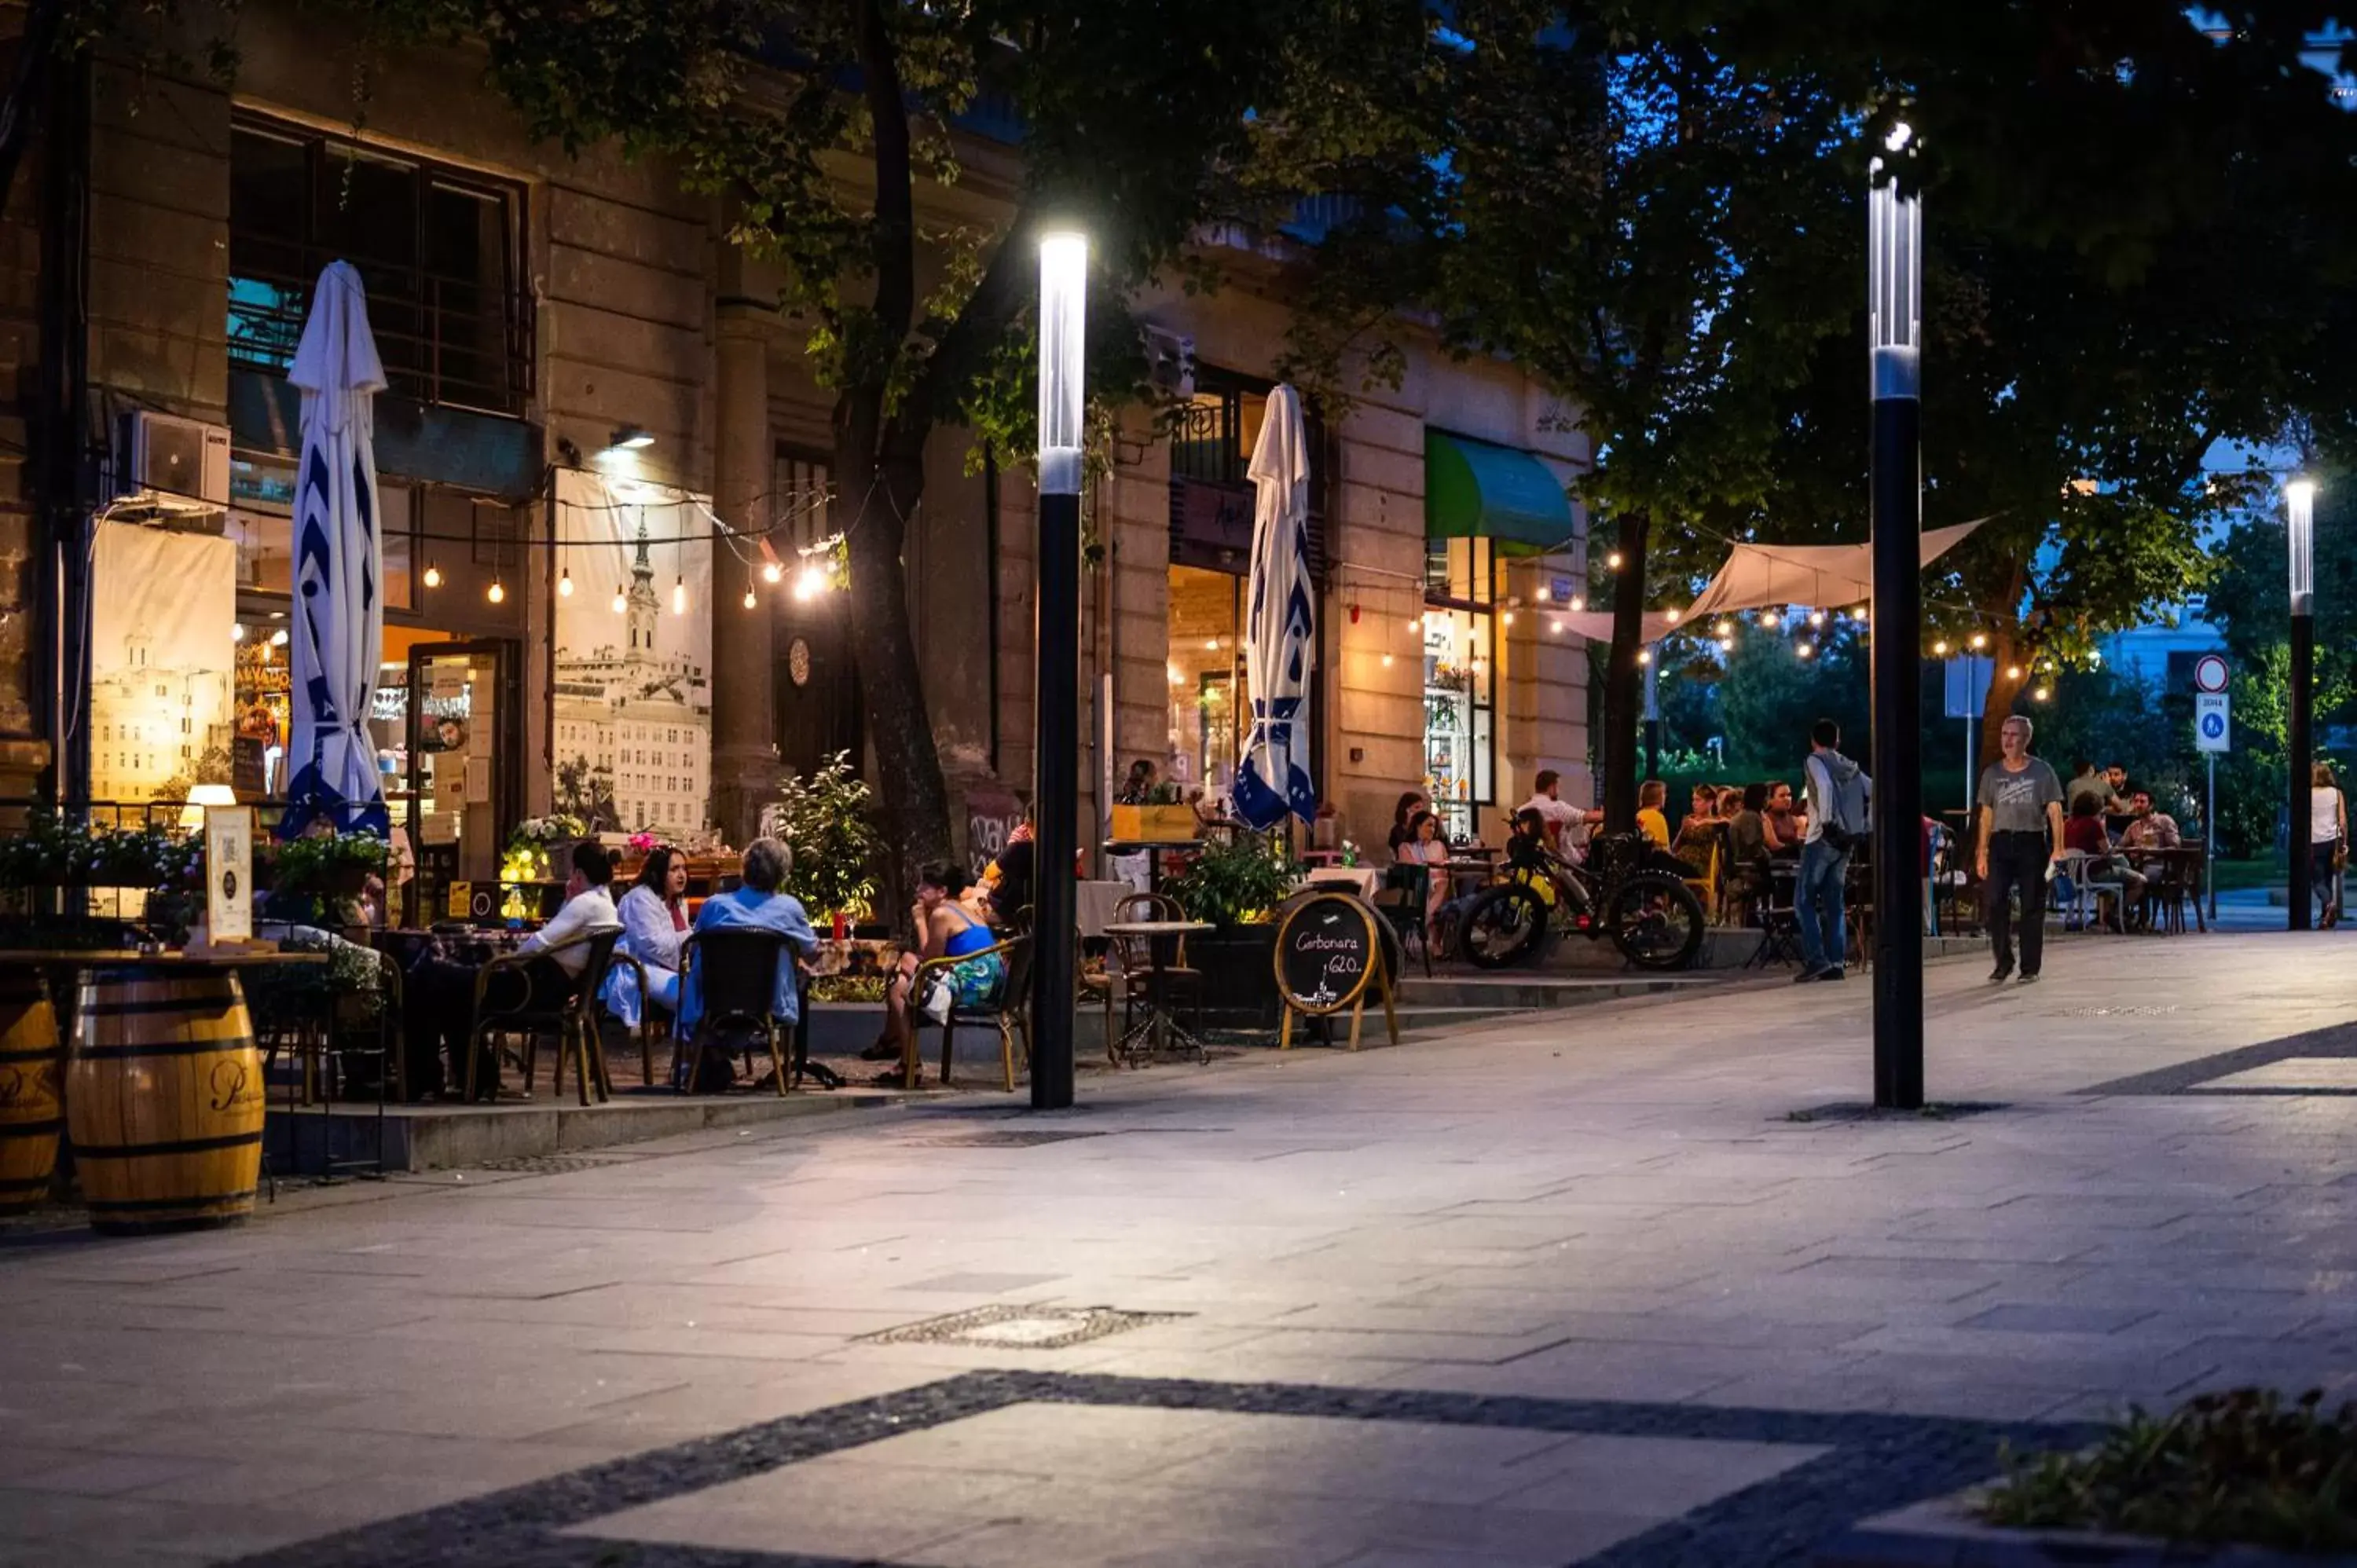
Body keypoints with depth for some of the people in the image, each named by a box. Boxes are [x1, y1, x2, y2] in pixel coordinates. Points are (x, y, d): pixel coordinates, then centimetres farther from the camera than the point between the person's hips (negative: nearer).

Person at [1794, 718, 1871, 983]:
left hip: (1823, 839, -6)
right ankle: (1836, 963, 6)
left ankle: (1816, 959, -14)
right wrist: (1864, 829, 14)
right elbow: (1874, 792, 13)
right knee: (1834, 903, 11)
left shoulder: (1815, 762, -3)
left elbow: (1824, 786, -23)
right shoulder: (1851, 768, 16)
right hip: (1846, 842, 6)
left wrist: (1827, 822, -22)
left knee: (1804, 900, -2)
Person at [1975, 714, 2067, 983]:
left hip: (2031, 842, -2)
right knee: (1996, 904, -6)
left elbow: (2054, 811, -2)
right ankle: (2003, 963, 7)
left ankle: (2030, 967, 8)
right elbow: (1986, 814, 12)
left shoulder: (2041, 772, 1)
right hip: (2001, 842, 2)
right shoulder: (1992, 773, 10)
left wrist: (2057, 848, -13)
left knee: (2032, 906, 1)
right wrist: (1982, 852, 7)